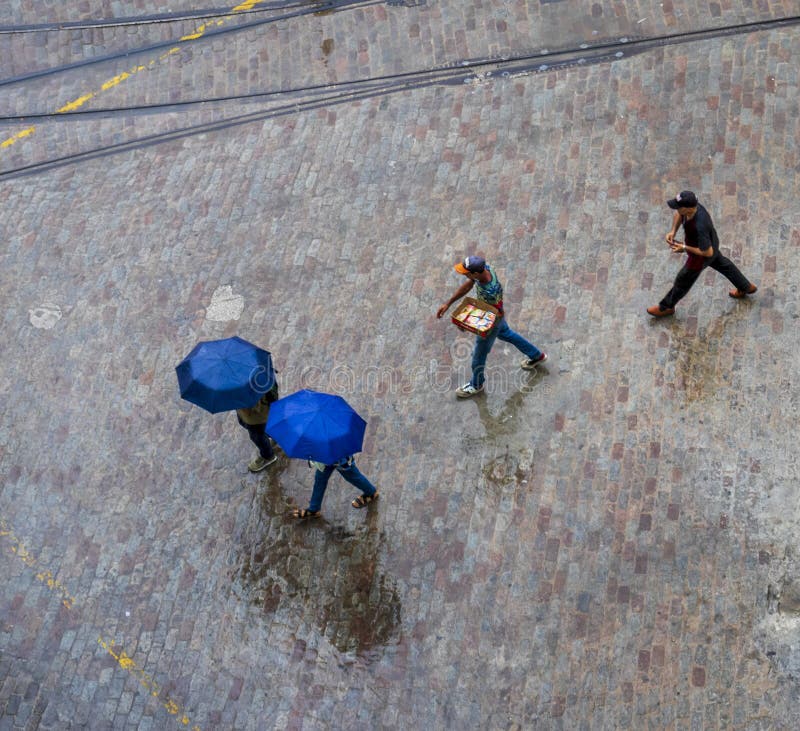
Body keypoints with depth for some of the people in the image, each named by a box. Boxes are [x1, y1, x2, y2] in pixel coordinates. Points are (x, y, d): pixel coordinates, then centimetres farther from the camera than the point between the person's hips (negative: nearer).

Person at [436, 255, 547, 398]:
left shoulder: (492, 291, -44)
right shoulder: (484, 267, -23)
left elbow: (498, 314, -28)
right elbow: (467, 286, -6)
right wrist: (448, 303, -5)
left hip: (491, 324, -8)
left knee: (479, 355, 16)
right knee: (505, 333, 35)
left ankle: (476, 385, 46)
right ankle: (537, 355, 54)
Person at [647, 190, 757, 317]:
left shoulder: (699, 227, -46)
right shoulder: (690, 205, -25)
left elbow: (708, 252, -33)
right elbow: (678, 213, 1)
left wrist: (684, 248, -27)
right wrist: (673, 231, -12)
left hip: (702, 254, -8)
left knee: (683, 280, 16)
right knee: (722, 264, 33)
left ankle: (666, 307, 42)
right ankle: (746, 287, 56)